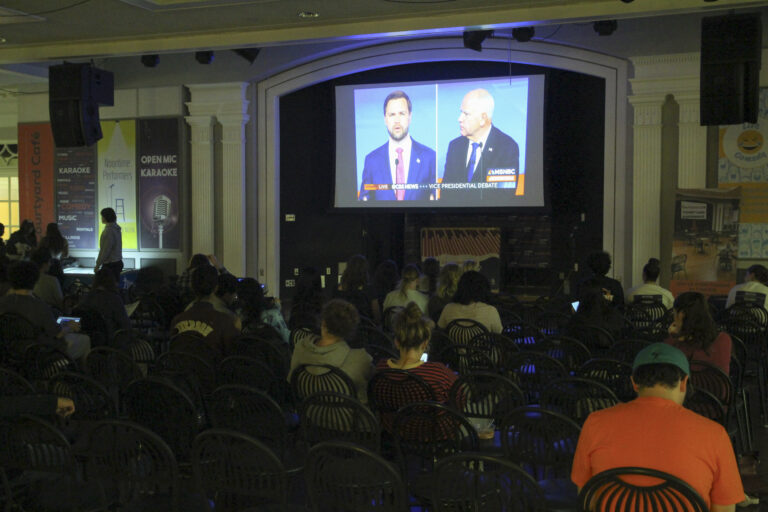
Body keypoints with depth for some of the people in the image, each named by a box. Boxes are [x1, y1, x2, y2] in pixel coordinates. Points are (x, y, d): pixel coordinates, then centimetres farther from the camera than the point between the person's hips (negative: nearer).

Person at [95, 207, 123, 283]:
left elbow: (105, 251, -19)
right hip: (117, 262, 9)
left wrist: (97, 265, -12)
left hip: (110, 265, -9)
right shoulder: (116, 228, 10)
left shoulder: (109, 230, -18)